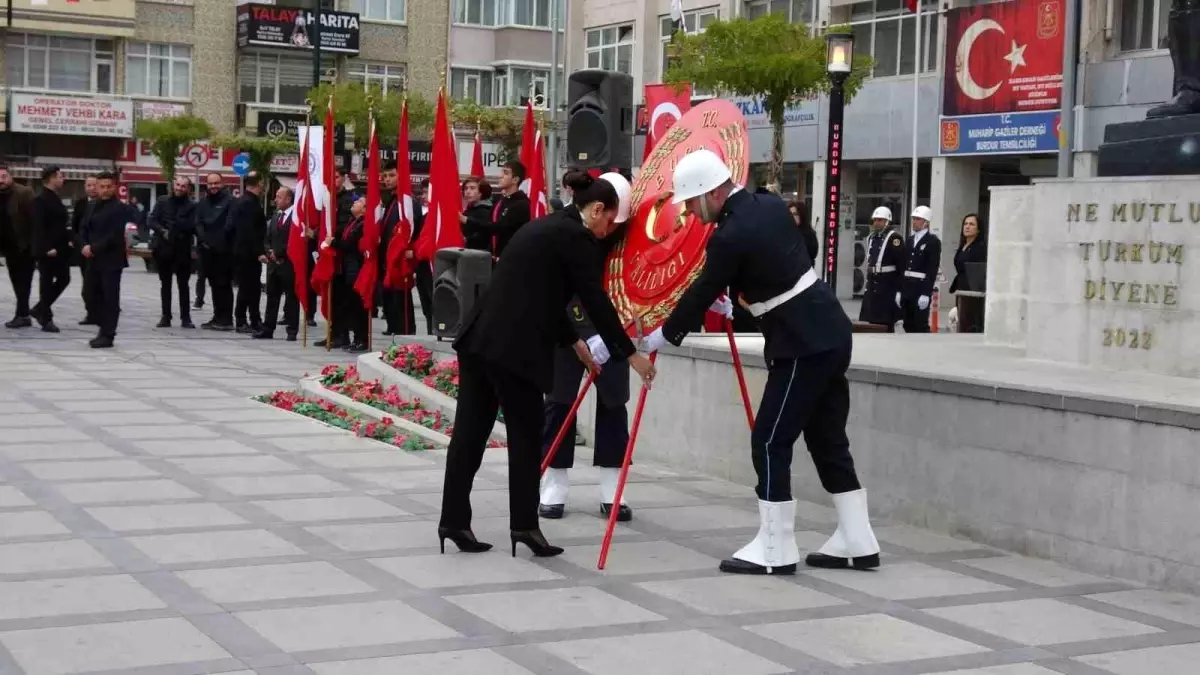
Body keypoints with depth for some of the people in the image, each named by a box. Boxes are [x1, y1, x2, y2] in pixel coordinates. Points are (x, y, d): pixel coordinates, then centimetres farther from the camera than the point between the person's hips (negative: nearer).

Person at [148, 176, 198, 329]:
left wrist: (172, 227, -14)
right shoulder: (162, 201, 6)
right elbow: (151, 220, 1)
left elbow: (192, 226, -9)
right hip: (163, 247, 2)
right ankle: (166, 316, 14)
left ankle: (185, 317, 5)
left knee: (183, 285, 1)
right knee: (165, 284, 8)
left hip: (183, 249, -2)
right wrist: (162, 231, -14)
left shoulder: (192, 206, 0)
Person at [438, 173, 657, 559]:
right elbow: (596, 301, -6)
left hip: (479, 337, 9)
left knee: (470, 431, 8)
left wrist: (572, 341, 32)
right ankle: (524, 525, 3)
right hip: (510, 347, -9)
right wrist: (630, 354, 1)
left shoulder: (548, 226, 22)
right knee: (525, 436, 1)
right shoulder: (577, 238, -4)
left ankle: (454, 522, 11)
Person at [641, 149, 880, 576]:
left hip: (802, 345, -9)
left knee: (770, 442, -3)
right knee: (828, 439, 13)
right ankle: (856, 542, 18)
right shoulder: (771, 205, 7)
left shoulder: (730, 236, -17)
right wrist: (732, 299, 24)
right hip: (829, 333, 9)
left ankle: (775, 550, 2)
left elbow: (702, 295, -7)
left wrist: (659, 339, 6)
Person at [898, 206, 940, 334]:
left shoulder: (933, 241, -5)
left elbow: (933, 269, -12)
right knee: (908, 326, 8)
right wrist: (899, 289, 11)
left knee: (921, 326, -5)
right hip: (906, 287, 7)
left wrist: (926, 293, -18)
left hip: (921, 287, -7)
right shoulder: (910, 239, 16)